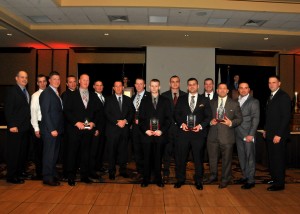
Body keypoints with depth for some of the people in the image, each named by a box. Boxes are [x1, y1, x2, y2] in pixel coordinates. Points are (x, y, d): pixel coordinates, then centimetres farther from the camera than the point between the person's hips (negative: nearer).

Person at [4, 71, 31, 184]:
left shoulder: (26, 92, 15)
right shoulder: (12, 91, -8)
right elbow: (8, 109, -13)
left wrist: (28, 124, 7)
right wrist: (12, 125, -18)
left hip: (25, 127, 8)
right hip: (15, 128, -7)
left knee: (23, 151, 13)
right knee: (13, 152, -1)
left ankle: (20, 172, 25)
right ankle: (11, 176, 9)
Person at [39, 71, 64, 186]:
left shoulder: (56, 93, 16)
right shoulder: (46, 93, -10)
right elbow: (45, 113, -15)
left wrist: (59, 128, 8)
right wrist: (52, 129, -18)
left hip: (57, 129, 8)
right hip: (50, 130, -8)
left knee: (54, 154, 13)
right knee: (49, 154, -1)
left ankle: (53, 175, 23)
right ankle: (47, 178, 9)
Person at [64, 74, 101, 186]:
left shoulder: (93, 96, 14)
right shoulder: (71, 95, 5)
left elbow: (97, 112, 12)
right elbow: (67, 111, -2)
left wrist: (94, 123, -4)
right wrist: (76, 122, -12)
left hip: (89, 129, 3)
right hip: (75, 129, -2)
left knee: (85, 152, 7)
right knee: (72, 153, 2)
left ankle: (84, 176, 17)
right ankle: (71, 177, 12)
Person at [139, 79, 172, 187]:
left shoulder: (165, 101, 8)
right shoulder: (145, 101, 10)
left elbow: (169, 118, 4)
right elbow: (141, 118, 7)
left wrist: (162, 130, -7)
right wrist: (145, 130, -7)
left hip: (160, 134, 0)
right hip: (147, 134, 1)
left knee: (158, 157, 5)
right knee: (147, 158, 4)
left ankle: (158, 179, 18)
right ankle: (146, 179, 16)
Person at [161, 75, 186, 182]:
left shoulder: (185, 96, 6)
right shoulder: (164, 95, 4)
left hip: (181, 127, 1)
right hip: (168, 128, -1)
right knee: (167, 152, 4)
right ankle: (166, 174, 14)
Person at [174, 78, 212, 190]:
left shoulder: (204, 100, 8)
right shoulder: (181, 99, 11)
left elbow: (208, 116, 5)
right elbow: (176, 114, 8)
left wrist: (201, 125, -10)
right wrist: (181, 123, -9)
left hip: (198, 133, -1)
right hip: (184, 132, 1)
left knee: (198, 157, 6)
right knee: (181, 157, 4)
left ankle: (198, 181, 20)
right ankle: (180, 179, 20)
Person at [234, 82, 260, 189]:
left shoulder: (254, 101, -4)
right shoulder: (236, 101, 13)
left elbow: (255, 119, -9)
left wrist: (251, 134, -15)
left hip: (248, 134, -6)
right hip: (238, 134, 6)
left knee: (250, 157, 0)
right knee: (241, 157, 13)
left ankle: (251, 180, 8)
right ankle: (245, 177, 25)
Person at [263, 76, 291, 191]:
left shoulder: (284, 96, -11)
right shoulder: (271, 96, 15)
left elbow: (286, 117, -16)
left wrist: (279, 134, -18)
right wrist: (266, 130, 13)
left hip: (278, 135, -7)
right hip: (270, 134, 7)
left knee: (278, 159, 1)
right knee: (271, 159, 12)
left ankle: (279, 184, 11)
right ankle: (274, 178, 24)